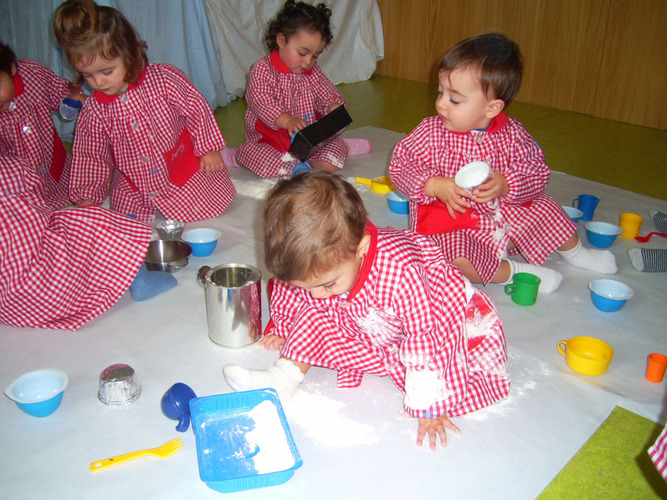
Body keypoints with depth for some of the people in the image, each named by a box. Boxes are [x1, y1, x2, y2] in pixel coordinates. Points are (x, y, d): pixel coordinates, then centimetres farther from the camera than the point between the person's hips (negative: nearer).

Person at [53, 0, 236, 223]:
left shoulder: (163, 80, -20)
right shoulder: (93, 111, -10)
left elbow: (196, 109, -8)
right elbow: (91, 155, 2)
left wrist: (209, 148, -4)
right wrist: (87, 197, -1)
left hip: (183, 169, -3)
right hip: (133, 185, 3)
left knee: (204, 208, -7)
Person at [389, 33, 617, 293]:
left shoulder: (511, 134, -6)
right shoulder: (431, 132, -11)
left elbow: (538, 172, -5)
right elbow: (399, 165, -10)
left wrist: (506, 184, -26)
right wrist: (435, 186, -26)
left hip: (503, 213, 4)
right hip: (450, 224, -4)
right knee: (456, 262, -34)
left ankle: (573, 251, 35)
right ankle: (511, 271, -11)